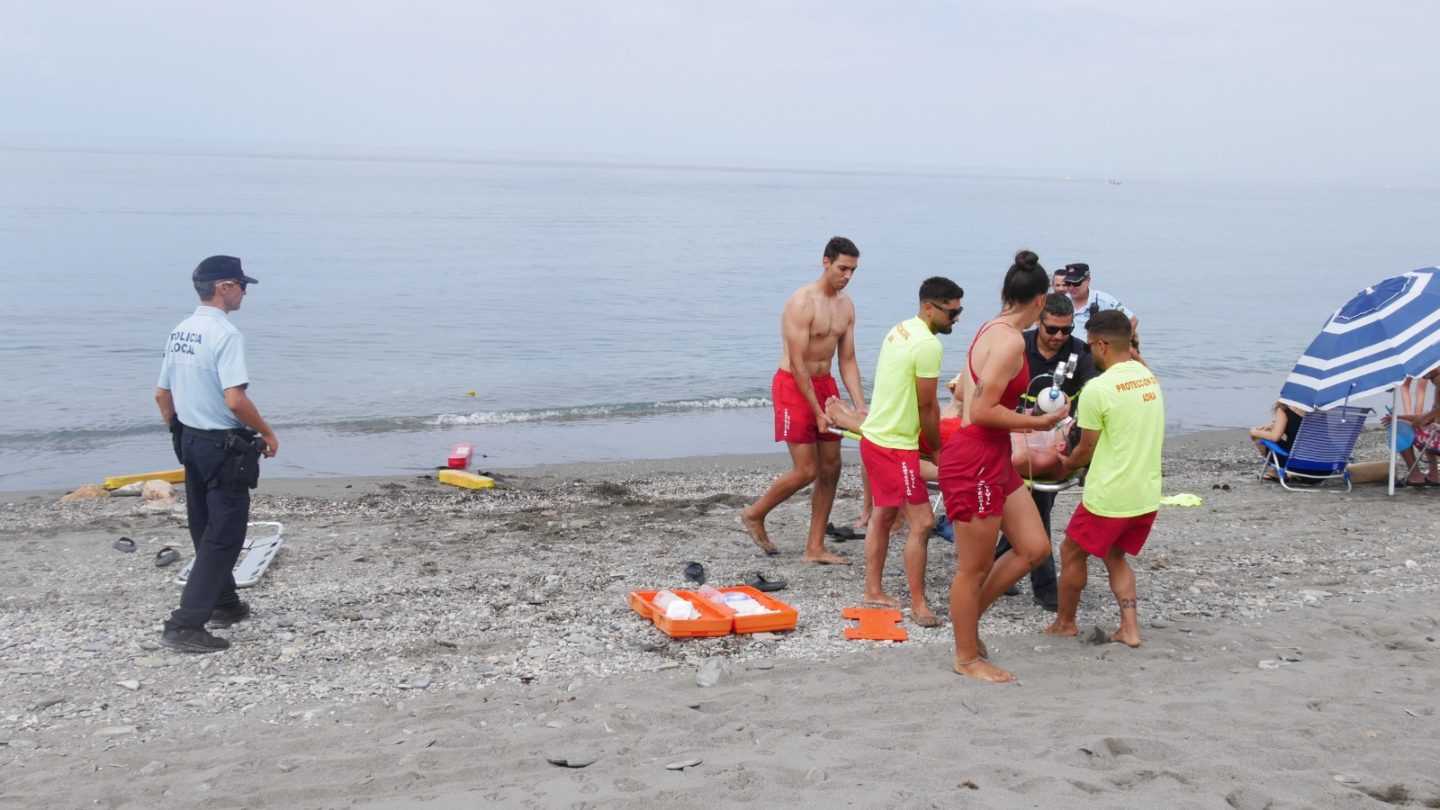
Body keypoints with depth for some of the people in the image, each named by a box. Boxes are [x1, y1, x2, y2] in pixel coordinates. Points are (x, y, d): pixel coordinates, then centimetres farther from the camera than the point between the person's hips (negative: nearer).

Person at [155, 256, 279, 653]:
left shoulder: (179, 333, 7)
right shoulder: (225, 334, -19)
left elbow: (162, 396, 13)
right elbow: (235, 400, -27)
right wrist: (267, 433, -13)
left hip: (190, 441, 9)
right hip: (224, 447, -9)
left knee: (207, 531, 19)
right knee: (223, 537, -3)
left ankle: (225, 605, 34)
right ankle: (186, 624, -6)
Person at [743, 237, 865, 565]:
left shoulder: (846, 305, 6)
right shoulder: (802, 303, -18)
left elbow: (847, 360, 7)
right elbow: (798, 364, -20)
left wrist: (861, 408, -3)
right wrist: (818, 413, -19)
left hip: (825, 384, 8)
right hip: (793, 386, -8)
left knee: (831, 467, 5)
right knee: (806, 471, -8)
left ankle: (815, 548, 14)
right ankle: (755, 515, 16)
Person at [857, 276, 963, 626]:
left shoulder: (899, 330, 11)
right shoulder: (928, 344, -19)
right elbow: (927, 406, -14)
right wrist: (937, 449, 0)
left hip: (876, 436, 10)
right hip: (896, 446, -10)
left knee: (882, 516, 19)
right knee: (922, 523, -7)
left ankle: (874, 591, 29)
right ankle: (918, 605, -1)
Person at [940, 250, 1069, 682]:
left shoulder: (990, 330, 10)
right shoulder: (1011, 340, -19)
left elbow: (968, 395, 17)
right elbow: (983, 411, -23)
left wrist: (1022, 418, 24)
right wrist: (1038, 422, -12)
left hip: (994, 458, 10)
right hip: (974, 461, -10)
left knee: (1034, 548, 15)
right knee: (974, 568, 6)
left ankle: (967, 615, 29)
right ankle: (967, 658, 22)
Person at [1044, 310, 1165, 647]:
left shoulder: (1098, 389, -18)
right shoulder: (1149, 378, 4)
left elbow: (1086, 451, -8)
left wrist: (1064, 464, 12)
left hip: (1108, 497, -7)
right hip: (1148, 494, 7)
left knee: (1072, 553, 15)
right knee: (1115, 556, 24)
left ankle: (1065, 623, 27)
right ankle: (1129, 627, 14)